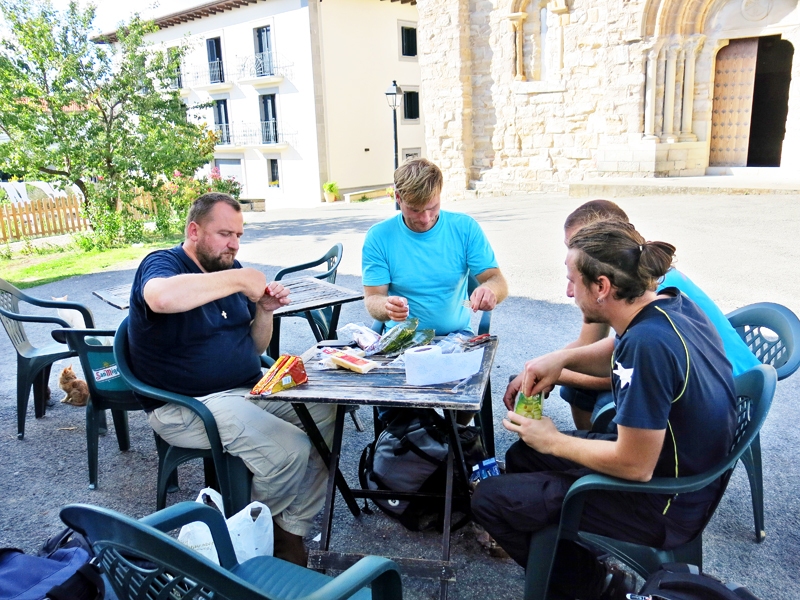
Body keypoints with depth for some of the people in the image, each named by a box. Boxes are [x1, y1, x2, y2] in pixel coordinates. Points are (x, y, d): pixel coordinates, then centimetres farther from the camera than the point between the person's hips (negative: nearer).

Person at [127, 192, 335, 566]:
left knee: (328, 415, -11)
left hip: (251, 388, 8)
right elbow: (161, 298, -39)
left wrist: (264, 310, -4)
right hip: (188, 405, -8)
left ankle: (292, 531, 0)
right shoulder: (161, 264, -8)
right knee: (288, 450, -26)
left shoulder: (229, 269, 13)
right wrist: (239, 280, -30)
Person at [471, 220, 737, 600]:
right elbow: (616, 351, 16)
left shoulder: (648, 343, -32)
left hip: (662, 505, -9)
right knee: (522, 456, 19)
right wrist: (562, 357, -2)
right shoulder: (669, 303, -5)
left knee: (488, 500, -5)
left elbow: (634, 466, -27)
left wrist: (553, 442, -12)